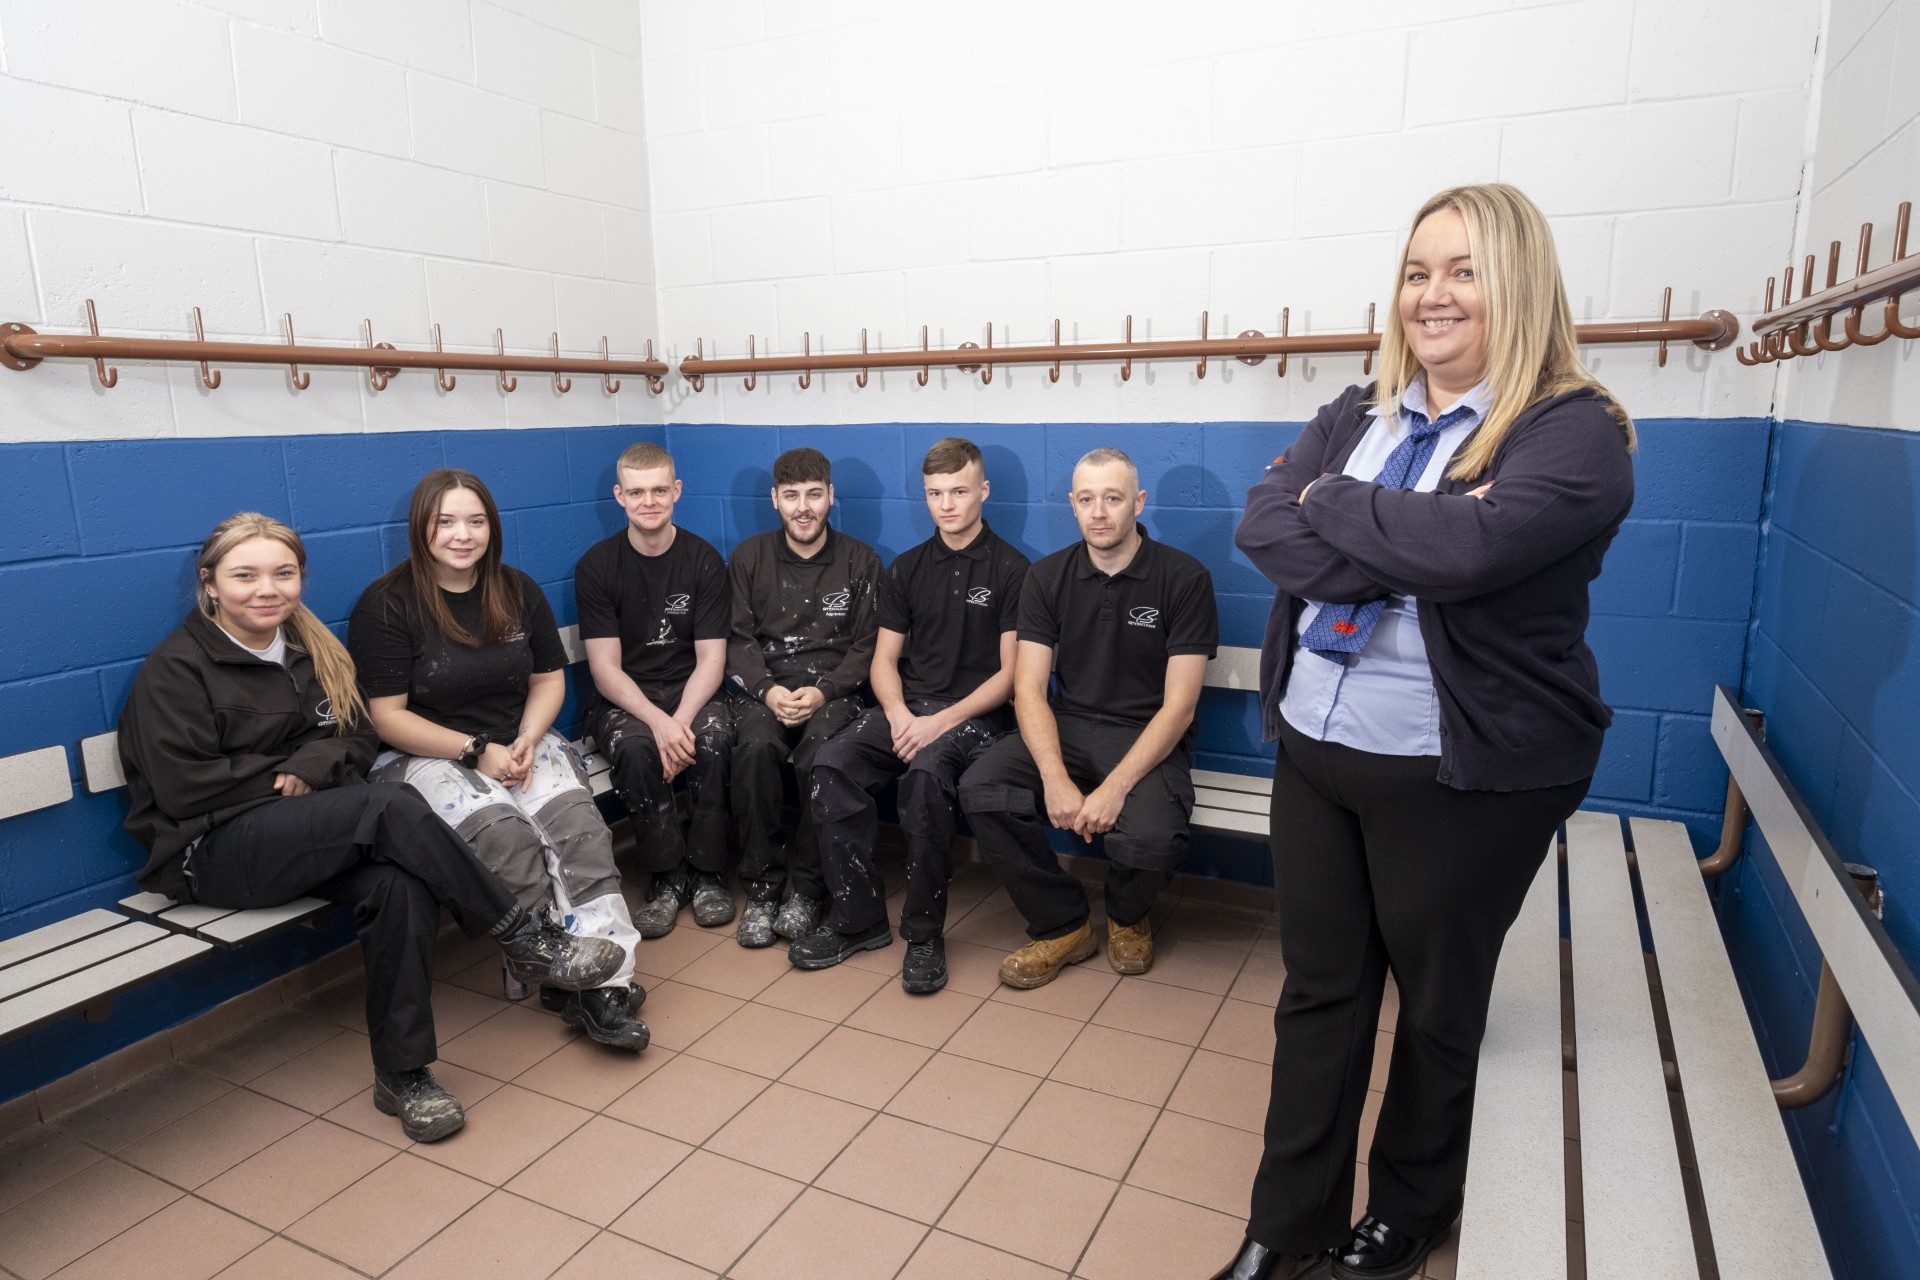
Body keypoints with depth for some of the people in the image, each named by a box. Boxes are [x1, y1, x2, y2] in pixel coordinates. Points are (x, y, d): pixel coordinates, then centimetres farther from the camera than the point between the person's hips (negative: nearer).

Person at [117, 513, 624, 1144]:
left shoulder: (310, 650, 14)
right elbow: (185, 788, -13)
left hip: (303, 834, 6)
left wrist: (310, 765, -12)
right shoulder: (173, 670, -4)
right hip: (211, 854, -5)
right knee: (390, 807, -32)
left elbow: (357, 738, 9)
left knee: (401, 884, -30)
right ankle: (525, 941, -22)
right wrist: (283, 774, -6)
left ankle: (402, 1074, -21)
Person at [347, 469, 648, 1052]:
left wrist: (527, 741, -8)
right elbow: (387, 716, -8)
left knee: (578, 823, -27)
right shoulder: (387, 604, -5)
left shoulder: (519, 592, 9)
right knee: (505, 835, -33)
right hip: (425, 756, -3)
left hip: (517, 744, 4)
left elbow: (549, 679, 12)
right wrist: (476, 751, -16)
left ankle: (604, 983, -29)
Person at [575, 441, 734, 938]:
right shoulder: (596, 566, -3)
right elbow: (605, 668, -9)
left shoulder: (704, 560, -1)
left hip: (690, 691, 1)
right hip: (623, 699, 0)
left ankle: (708, 873, -14)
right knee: (634, 747, -34)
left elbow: (710, 660, -5)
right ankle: (667, 876, -15)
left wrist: (680, 720, -24)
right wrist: (658, 723, -25)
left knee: (714, 737, -32)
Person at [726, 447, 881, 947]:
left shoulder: (859, 561, 8)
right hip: (764, 687, 1)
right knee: (754, 746, -31)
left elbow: (866, 647, 3)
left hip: (833, 689, -1)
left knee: (822, 752, -33)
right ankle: (761, 887, -18)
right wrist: (768, 689, -13)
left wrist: (822, 692, -13)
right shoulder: (749, 558, 12)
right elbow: (738, 640, 6)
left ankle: (807, 889, -15)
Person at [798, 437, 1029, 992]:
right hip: (907, 706, 5)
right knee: (832, 762, -23)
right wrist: (898, 714, -9)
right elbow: (885, 659, 13)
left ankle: (925, 931, -19)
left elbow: (1010, 672, -5)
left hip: (976, 714, -4)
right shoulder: (907, 568, 15)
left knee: (924, 772, -35)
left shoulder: (1010, 569, 0)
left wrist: (943, 721, -16)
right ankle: (858, 917, -12)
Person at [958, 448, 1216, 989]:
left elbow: (1178, 704, -11)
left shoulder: (1184, 577, -6)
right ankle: (1064, 924, 0)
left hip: (1147, 738, -3)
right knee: (980, 790, -24)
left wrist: (1116, 787, -23)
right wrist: (1055, 779, -20)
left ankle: (1127, 915, 9)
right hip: (1066, 728, 3)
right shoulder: (1049, 576, 4)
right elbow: (1029, 687, -3)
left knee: (1151, 839, -33)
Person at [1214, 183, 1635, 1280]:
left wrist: (1332, 502, -12)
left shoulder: (1576, 433, -10)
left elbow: (1464, 547, -28)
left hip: (1463, 776, -4)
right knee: (1319, 992, 14)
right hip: (1314, 748, 5)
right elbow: (1264, 529, -7)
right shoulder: (1355, 418, 8)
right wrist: (1404, 547, -20)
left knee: (1439, 1006, 15)